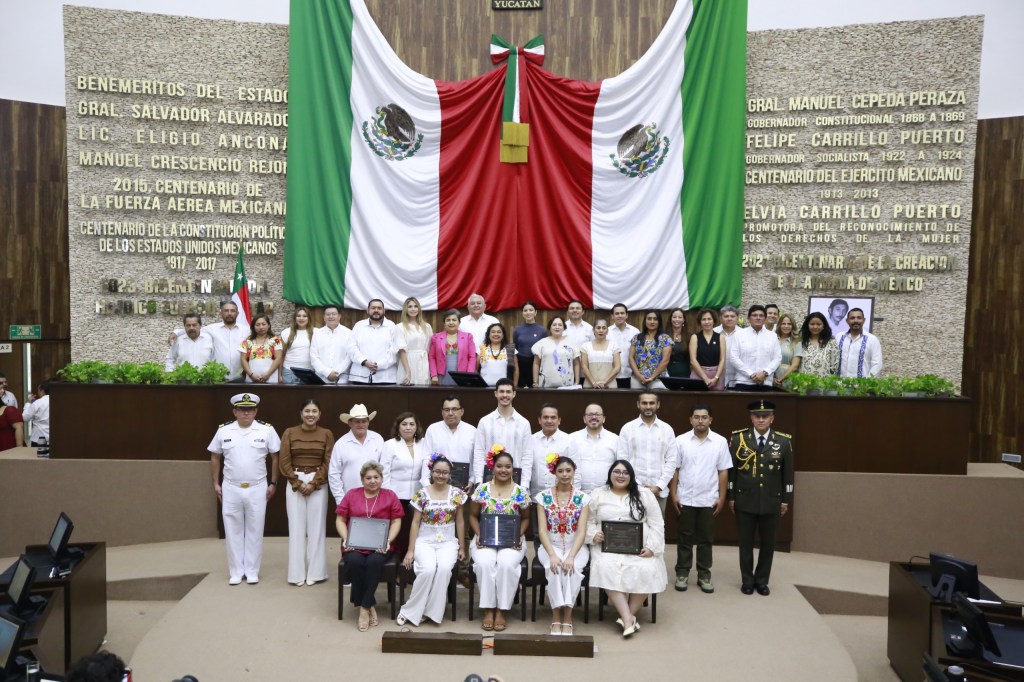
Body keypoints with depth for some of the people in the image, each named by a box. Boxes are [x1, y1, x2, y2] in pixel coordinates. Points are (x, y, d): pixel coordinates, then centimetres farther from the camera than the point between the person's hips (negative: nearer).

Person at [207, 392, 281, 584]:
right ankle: (236, 572, 20)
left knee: (254, 531, 6)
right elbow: (215, 457, 9)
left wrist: (273, 483, -1)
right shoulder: (223, 431, 0)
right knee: (233, 531, 8)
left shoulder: (267, 430, -5)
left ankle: (252, 571, 18)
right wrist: (216, 483, 5)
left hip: (257, 488, -1)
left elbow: (275, 457, 1)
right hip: (231, 489, 1)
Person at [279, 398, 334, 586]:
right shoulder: (289, 433, 3)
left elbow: (328, 463, -1)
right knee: (296, 527, 3)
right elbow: (284, 461, -1)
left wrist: (313, 484, -10)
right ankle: (297, 573, 12)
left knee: (316, 527, 3)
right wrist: (298, 484, -8)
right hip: (294, 484, 1)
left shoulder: (327, 434, 2)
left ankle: (315, 572, 12)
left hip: (318, 485, 0)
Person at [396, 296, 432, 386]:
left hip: (424, 366, 3)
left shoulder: (427, 327, 12)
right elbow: (402, 351, -8)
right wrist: (408, 372, -17)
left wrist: (432, 371, 5)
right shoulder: (401, 327, 0)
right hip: (407, 364, -3)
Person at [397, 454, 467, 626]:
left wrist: (462, 548, 5)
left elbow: (460, 521, 7)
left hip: (448, 542, 1)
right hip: (424, 541, -1)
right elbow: (415, 522, 1)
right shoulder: (422, 494, -1)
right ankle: (410, 611, -10)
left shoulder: (457, 494, 2)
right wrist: (411, 550, -3)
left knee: (444, 568, -29)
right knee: (428, 569, -29)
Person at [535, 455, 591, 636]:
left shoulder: (583, 498, -2)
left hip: (576, 547, 0)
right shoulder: (543, 497, -1)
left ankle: (567, 617, -20)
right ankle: (556, 618, -20)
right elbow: (542, 530, -7)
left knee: (572, 568, -31)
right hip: (550, 546, 0)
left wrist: (571, 556, -23)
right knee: (554, 568, -31)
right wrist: (552, 555, -21)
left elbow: (581, 531, -8)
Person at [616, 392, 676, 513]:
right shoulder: (627, 428, 2)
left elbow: (671, 461, 2)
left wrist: (659, 486, -7)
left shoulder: (667, 429, 5)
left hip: (659, 491, 1)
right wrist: (635, 486, -7)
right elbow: (622, 460, 0)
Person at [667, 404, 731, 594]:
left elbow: (723, 471, 0)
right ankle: (682, 573, 19)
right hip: (685, 499, -1)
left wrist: (721, 497, -2)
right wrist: (673, 495, -6)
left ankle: (704, 575, 22)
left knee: (706, 539, 10)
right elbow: (673, 470, -2)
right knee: (685, 538, 9)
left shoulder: (720, 442, -2)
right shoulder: (680, 441, -5)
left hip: (709, 500, 1)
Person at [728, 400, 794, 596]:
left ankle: (762, 580, 27)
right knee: (746, 543, 9)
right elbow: (730, 470, 0)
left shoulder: (784, 441, -2)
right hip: (745, 501, -1)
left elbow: (788, 473, 4)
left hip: (772, 502, 1)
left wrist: (786, 500, 4)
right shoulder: (738, 438, -4)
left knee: (768, 544, 11)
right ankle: (747, 580, 23)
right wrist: (730, 497, -1)